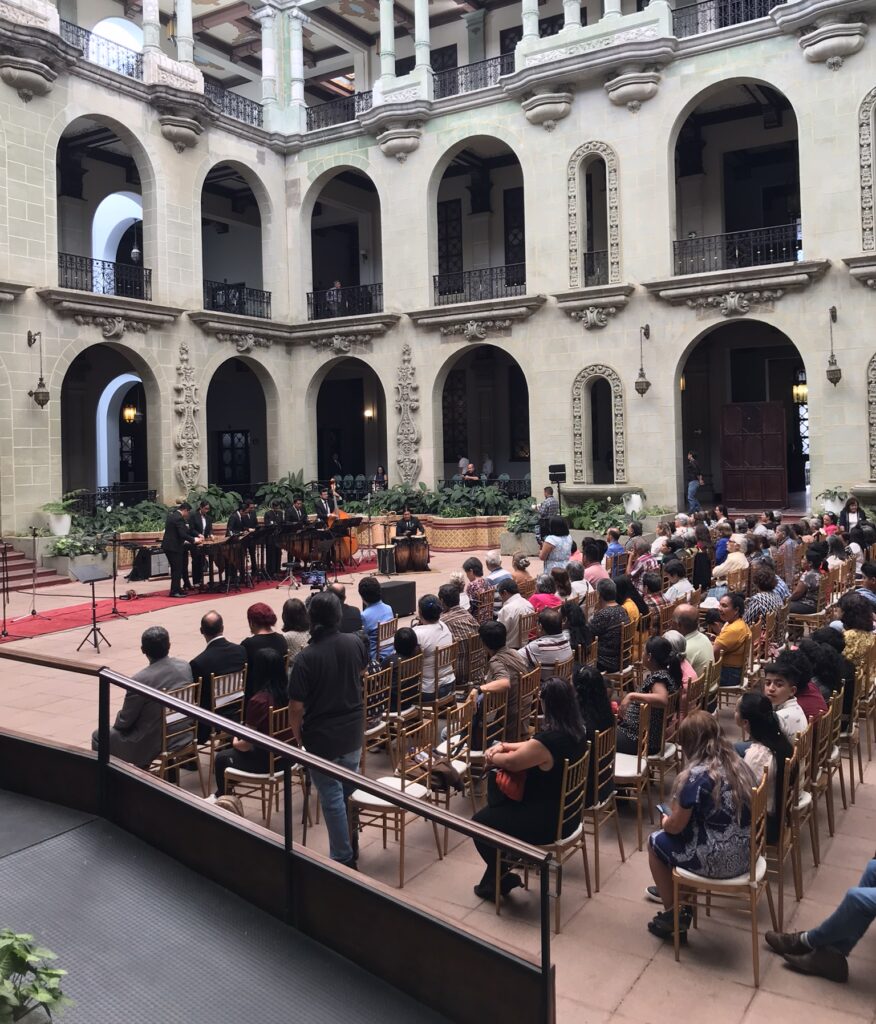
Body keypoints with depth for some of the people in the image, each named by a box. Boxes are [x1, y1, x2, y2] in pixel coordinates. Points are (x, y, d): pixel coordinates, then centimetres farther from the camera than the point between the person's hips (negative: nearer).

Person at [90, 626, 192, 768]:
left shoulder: (140, 680, -26)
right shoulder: (185, 666, -8)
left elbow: (125, 721, -12)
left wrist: (116, 724, 12)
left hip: (152, 744, -6)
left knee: (98, 736, 15)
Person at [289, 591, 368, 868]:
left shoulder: (306, 658, -24)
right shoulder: (356, 642, -9)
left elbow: (296, 707, -18)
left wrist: (297, 734, 0)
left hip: (322, 737, -5)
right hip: (353, 731, 5)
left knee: (332, 798, 7)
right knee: (350, 790, 23)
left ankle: (343, 858, 17)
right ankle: (351, 846, 37)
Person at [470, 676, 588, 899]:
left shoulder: (549, 739, -32)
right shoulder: (576, 732, -4)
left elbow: (511, 762, -18)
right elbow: (533, 746, 10)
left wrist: (492, 757, 1)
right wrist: (503, 746, 1)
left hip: (548, 822, -9)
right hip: (567, 813, 9)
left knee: (478, 823, 10)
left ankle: (501, 877, 28)